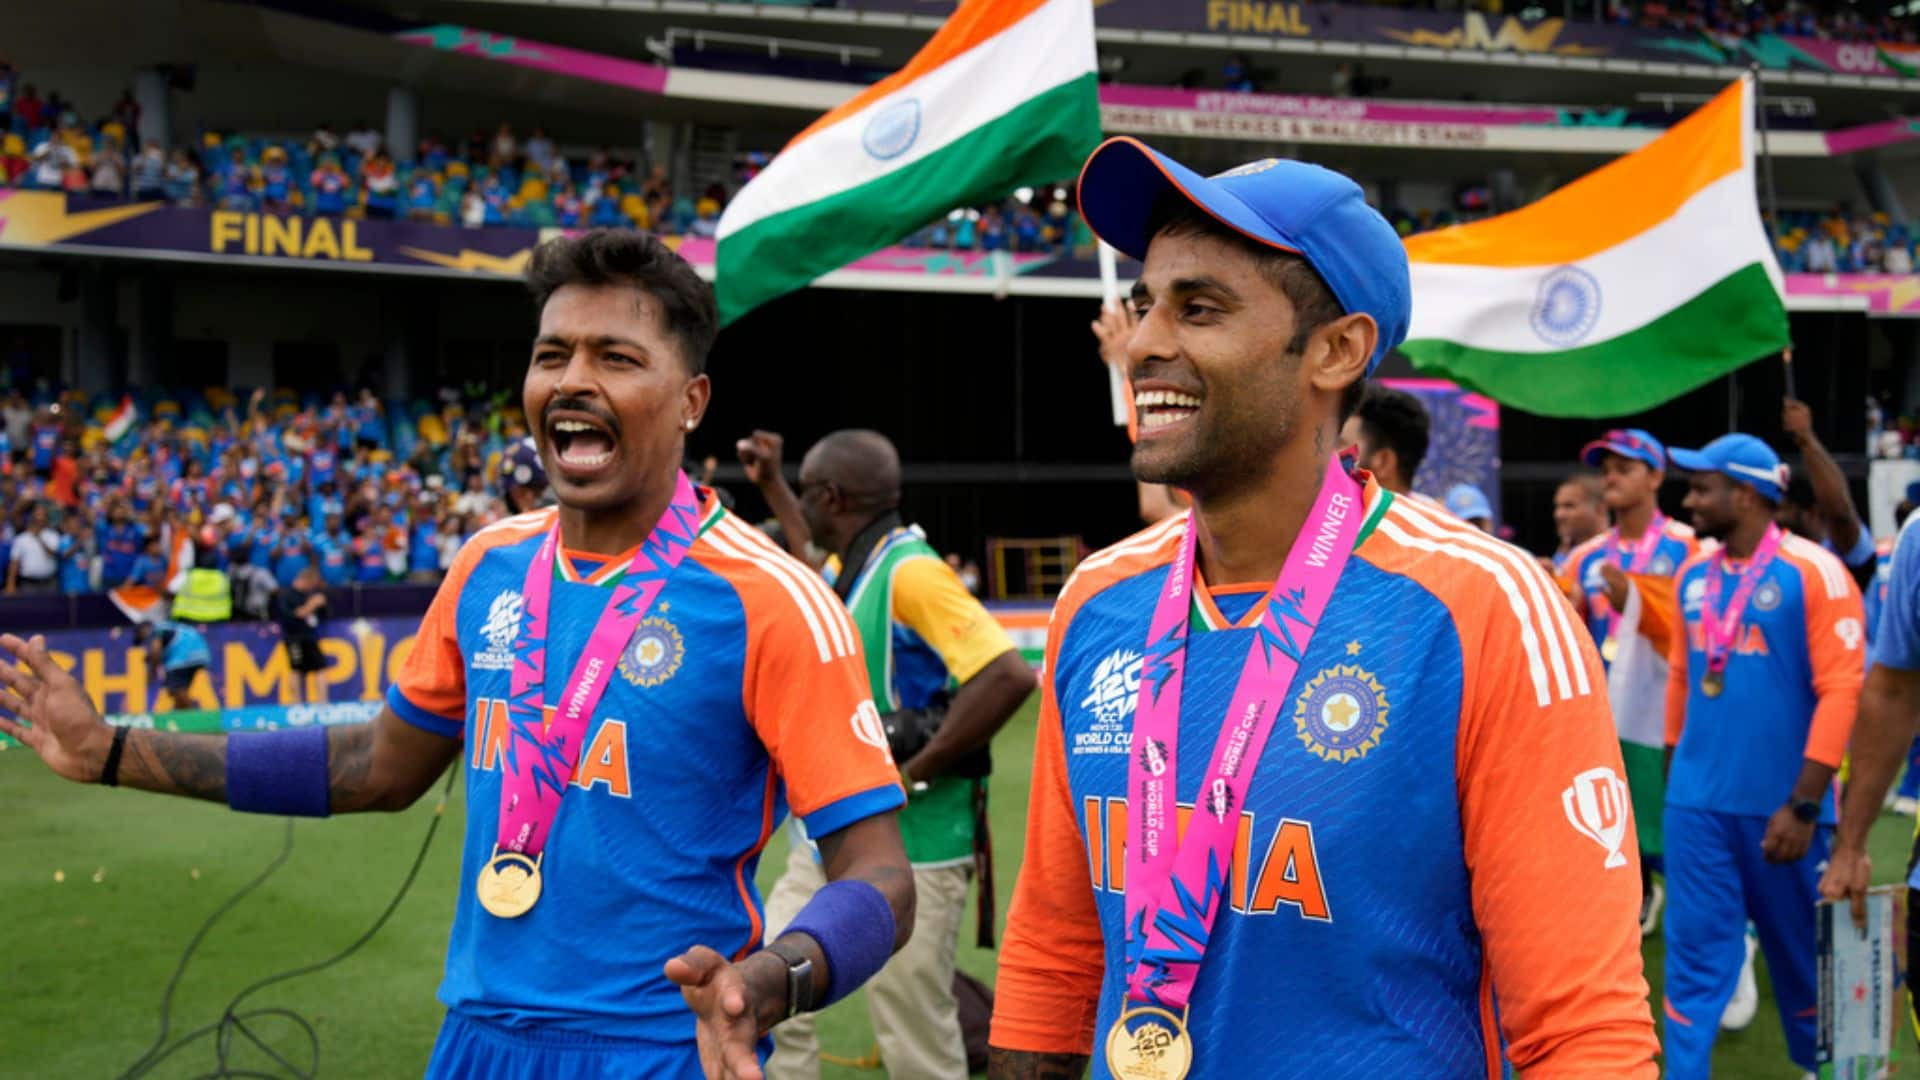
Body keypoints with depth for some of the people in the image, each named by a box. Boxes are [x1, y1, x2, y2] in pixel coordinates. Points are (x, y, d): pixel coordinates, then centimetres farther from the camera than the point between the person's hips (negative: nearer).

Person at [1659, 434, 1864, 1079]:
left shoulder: (1813, 572, -10)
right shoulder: (1694, 576, 8)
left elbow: (1842, 691, -14)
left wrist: (1804, 805, -17)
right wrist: (1673, 774, 14)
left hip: (1779, 806, -4)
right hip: (1697, 803, 4)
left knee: (1801, 955, 11)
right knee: (1695, 954, 3)